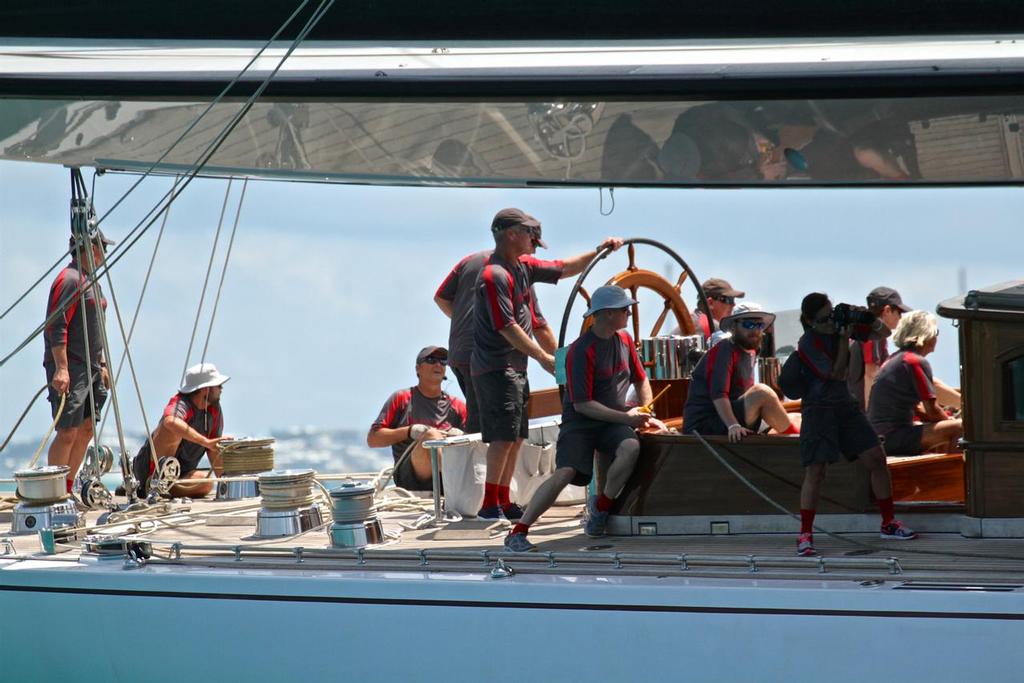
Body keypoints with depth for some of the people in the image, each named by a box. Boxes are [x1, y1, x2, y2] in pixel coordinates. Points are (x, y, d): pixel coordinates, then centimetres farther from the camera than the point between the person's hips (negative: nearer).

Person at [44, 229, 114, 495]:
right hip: (68, 370, -10)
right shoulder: (69, 279, -12)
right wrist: (61, 369, -25)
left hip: (90, 368, 10)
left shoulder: (92, 281, 20)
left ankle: (67, 490, 14)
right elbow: (56, 326, -19)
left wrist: (102, 365, 23)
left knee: (87, 429, 8)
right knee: (68, 432, -12)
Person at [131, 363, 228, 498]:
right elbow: (171, 421, -46)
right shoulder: (181, 404, -21)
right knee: (175, 430, -32)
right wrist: (205, 442, -51)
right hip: (150, 467, -8)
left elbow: (214, 450, 6)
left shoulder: (214, 410, 2)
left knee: (207, 483, -25)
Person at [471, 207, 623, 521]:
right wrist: (543, 357, -17)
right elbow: (507, 327, -21)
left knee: (514, 437, 11)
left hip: (515, 366, 10)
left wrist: (599, 251, 14)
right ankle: (490, 504, -13)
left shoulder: (522, 268, 13)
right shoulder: (495, 275, -17)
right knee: (504, 436, -14)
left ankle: (504, 502, 15)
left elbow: (564, 269, 25)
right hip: (495, 368, -10)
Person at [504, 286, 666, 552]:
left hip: (614, 421, 5)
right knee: (566, 472, -27)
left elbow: (641, 380, 23)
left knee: (631, 447, -29)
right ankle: (517, 533, -23)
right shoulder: (581, 351, -14)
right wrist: (625, 417, -18)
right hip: (580, 422, -5)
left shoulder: (624, 341, 8)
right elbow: (582, 404, -17)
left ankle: (601, 506, -8)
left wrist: (646, 416, 9)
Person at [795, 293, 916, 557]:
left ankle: (889, 523, 15)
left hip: (845, 405, 6)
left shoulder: (839, 324, 2)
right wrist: (844, 338, -19)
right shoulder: (807, 343, -14)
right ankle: (805, 535, -8)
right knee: (815, 471, -13)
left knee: (877, 459, 3)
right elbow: (837, 374, -19)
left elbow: (884, 332, 9)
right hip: (819, 409, -6)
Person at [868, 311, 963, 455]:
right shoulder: (918, 362, -10)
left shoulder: (895, 359, 19)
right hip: (894, 440, -10)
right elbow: (932, 410, -11)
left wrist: (946, 420, 14)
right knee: (959, 428, -19)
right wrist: (949, 422, 8)